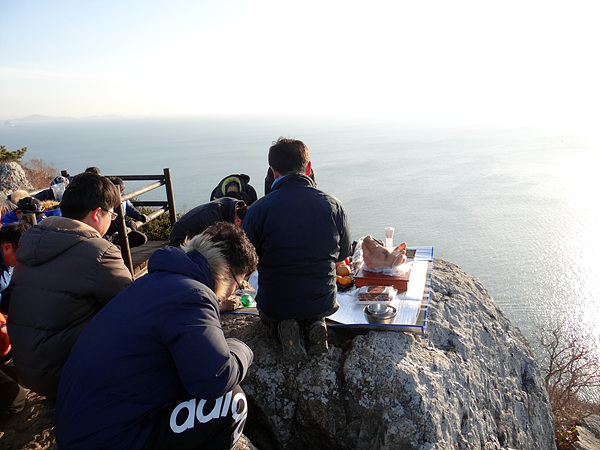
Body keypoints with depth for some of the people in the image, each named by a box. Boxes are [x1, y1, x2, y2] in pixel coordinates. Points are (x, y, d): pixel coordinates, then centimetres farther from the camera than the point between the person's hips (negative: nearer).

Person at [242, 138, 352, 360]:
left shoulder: (260, 209, -17)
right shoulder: (332, 204, -9)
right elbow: (343, 253, 5)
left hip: (275, 305, -2)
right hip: (322, 302, 2)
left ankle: (284, 327, 1)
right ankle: (314, 324, 4)